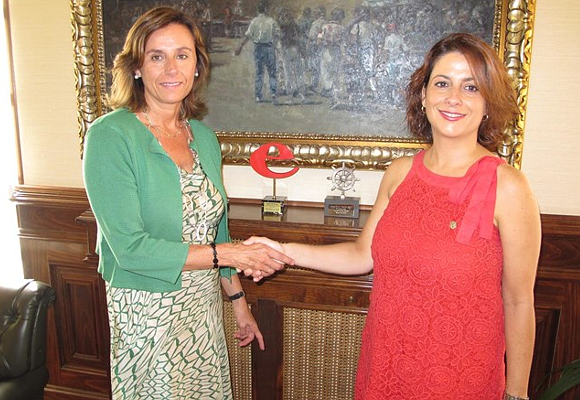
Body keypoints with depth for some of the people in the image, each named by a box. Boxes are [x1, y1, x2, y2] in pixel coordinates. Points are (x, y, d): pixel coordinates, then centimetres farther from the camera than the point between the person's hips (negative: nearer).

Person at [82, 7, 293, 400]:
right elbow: (130, 247, -21)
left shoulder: (204, 138, 3)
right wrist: (228, 254, -19)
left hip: (205, 305, 6)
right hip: (147, 312, -5)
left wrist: (238, 301, 13)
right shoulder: (111, 135, -17)